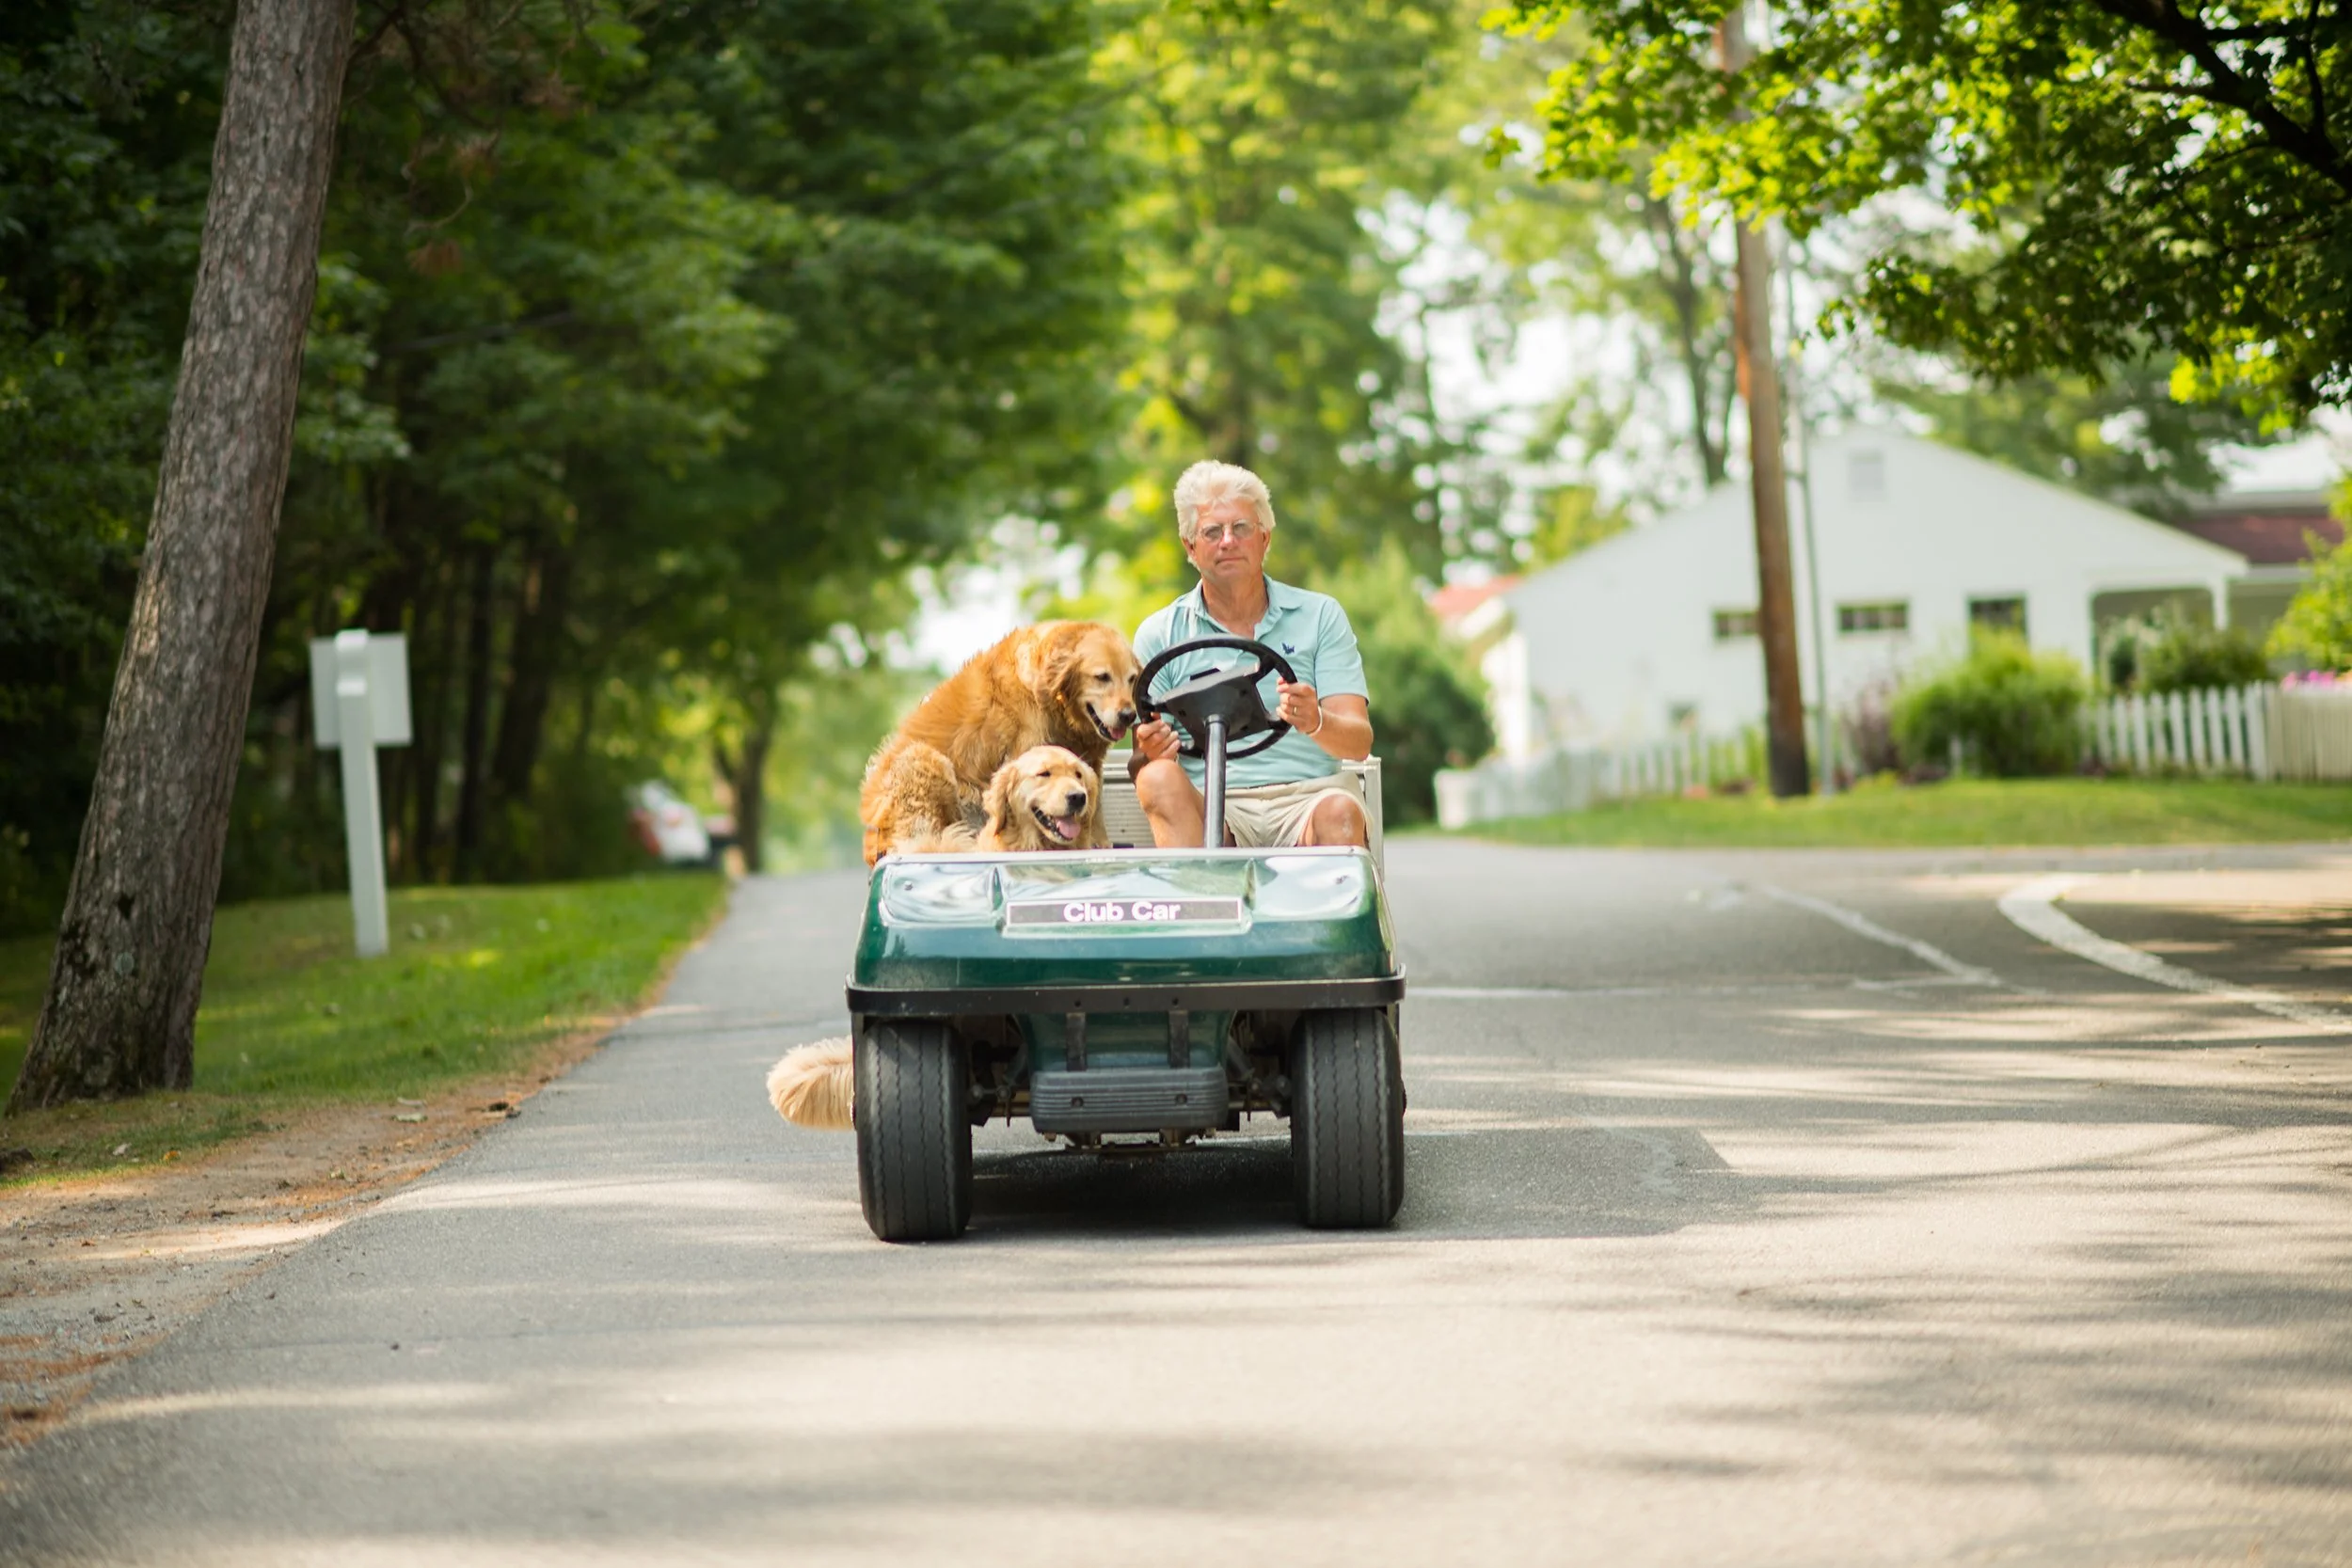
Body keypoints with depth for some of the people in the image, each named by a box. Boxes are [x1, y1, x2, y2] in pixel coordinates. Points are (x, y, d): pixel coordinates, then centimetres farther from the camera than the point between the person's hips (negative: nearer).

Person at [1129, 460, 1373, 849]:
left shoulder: (1320, 616, 13)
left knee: (1340, 811, -33)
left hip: (1307, 799, 0)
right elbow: (1139, 769, 8)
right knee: (1160, 780, -30)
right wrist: (1150, 754, -18)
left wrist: (1315, 723, -22)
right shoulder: (1159, 635, 14)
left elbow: (1359, 743, 2)